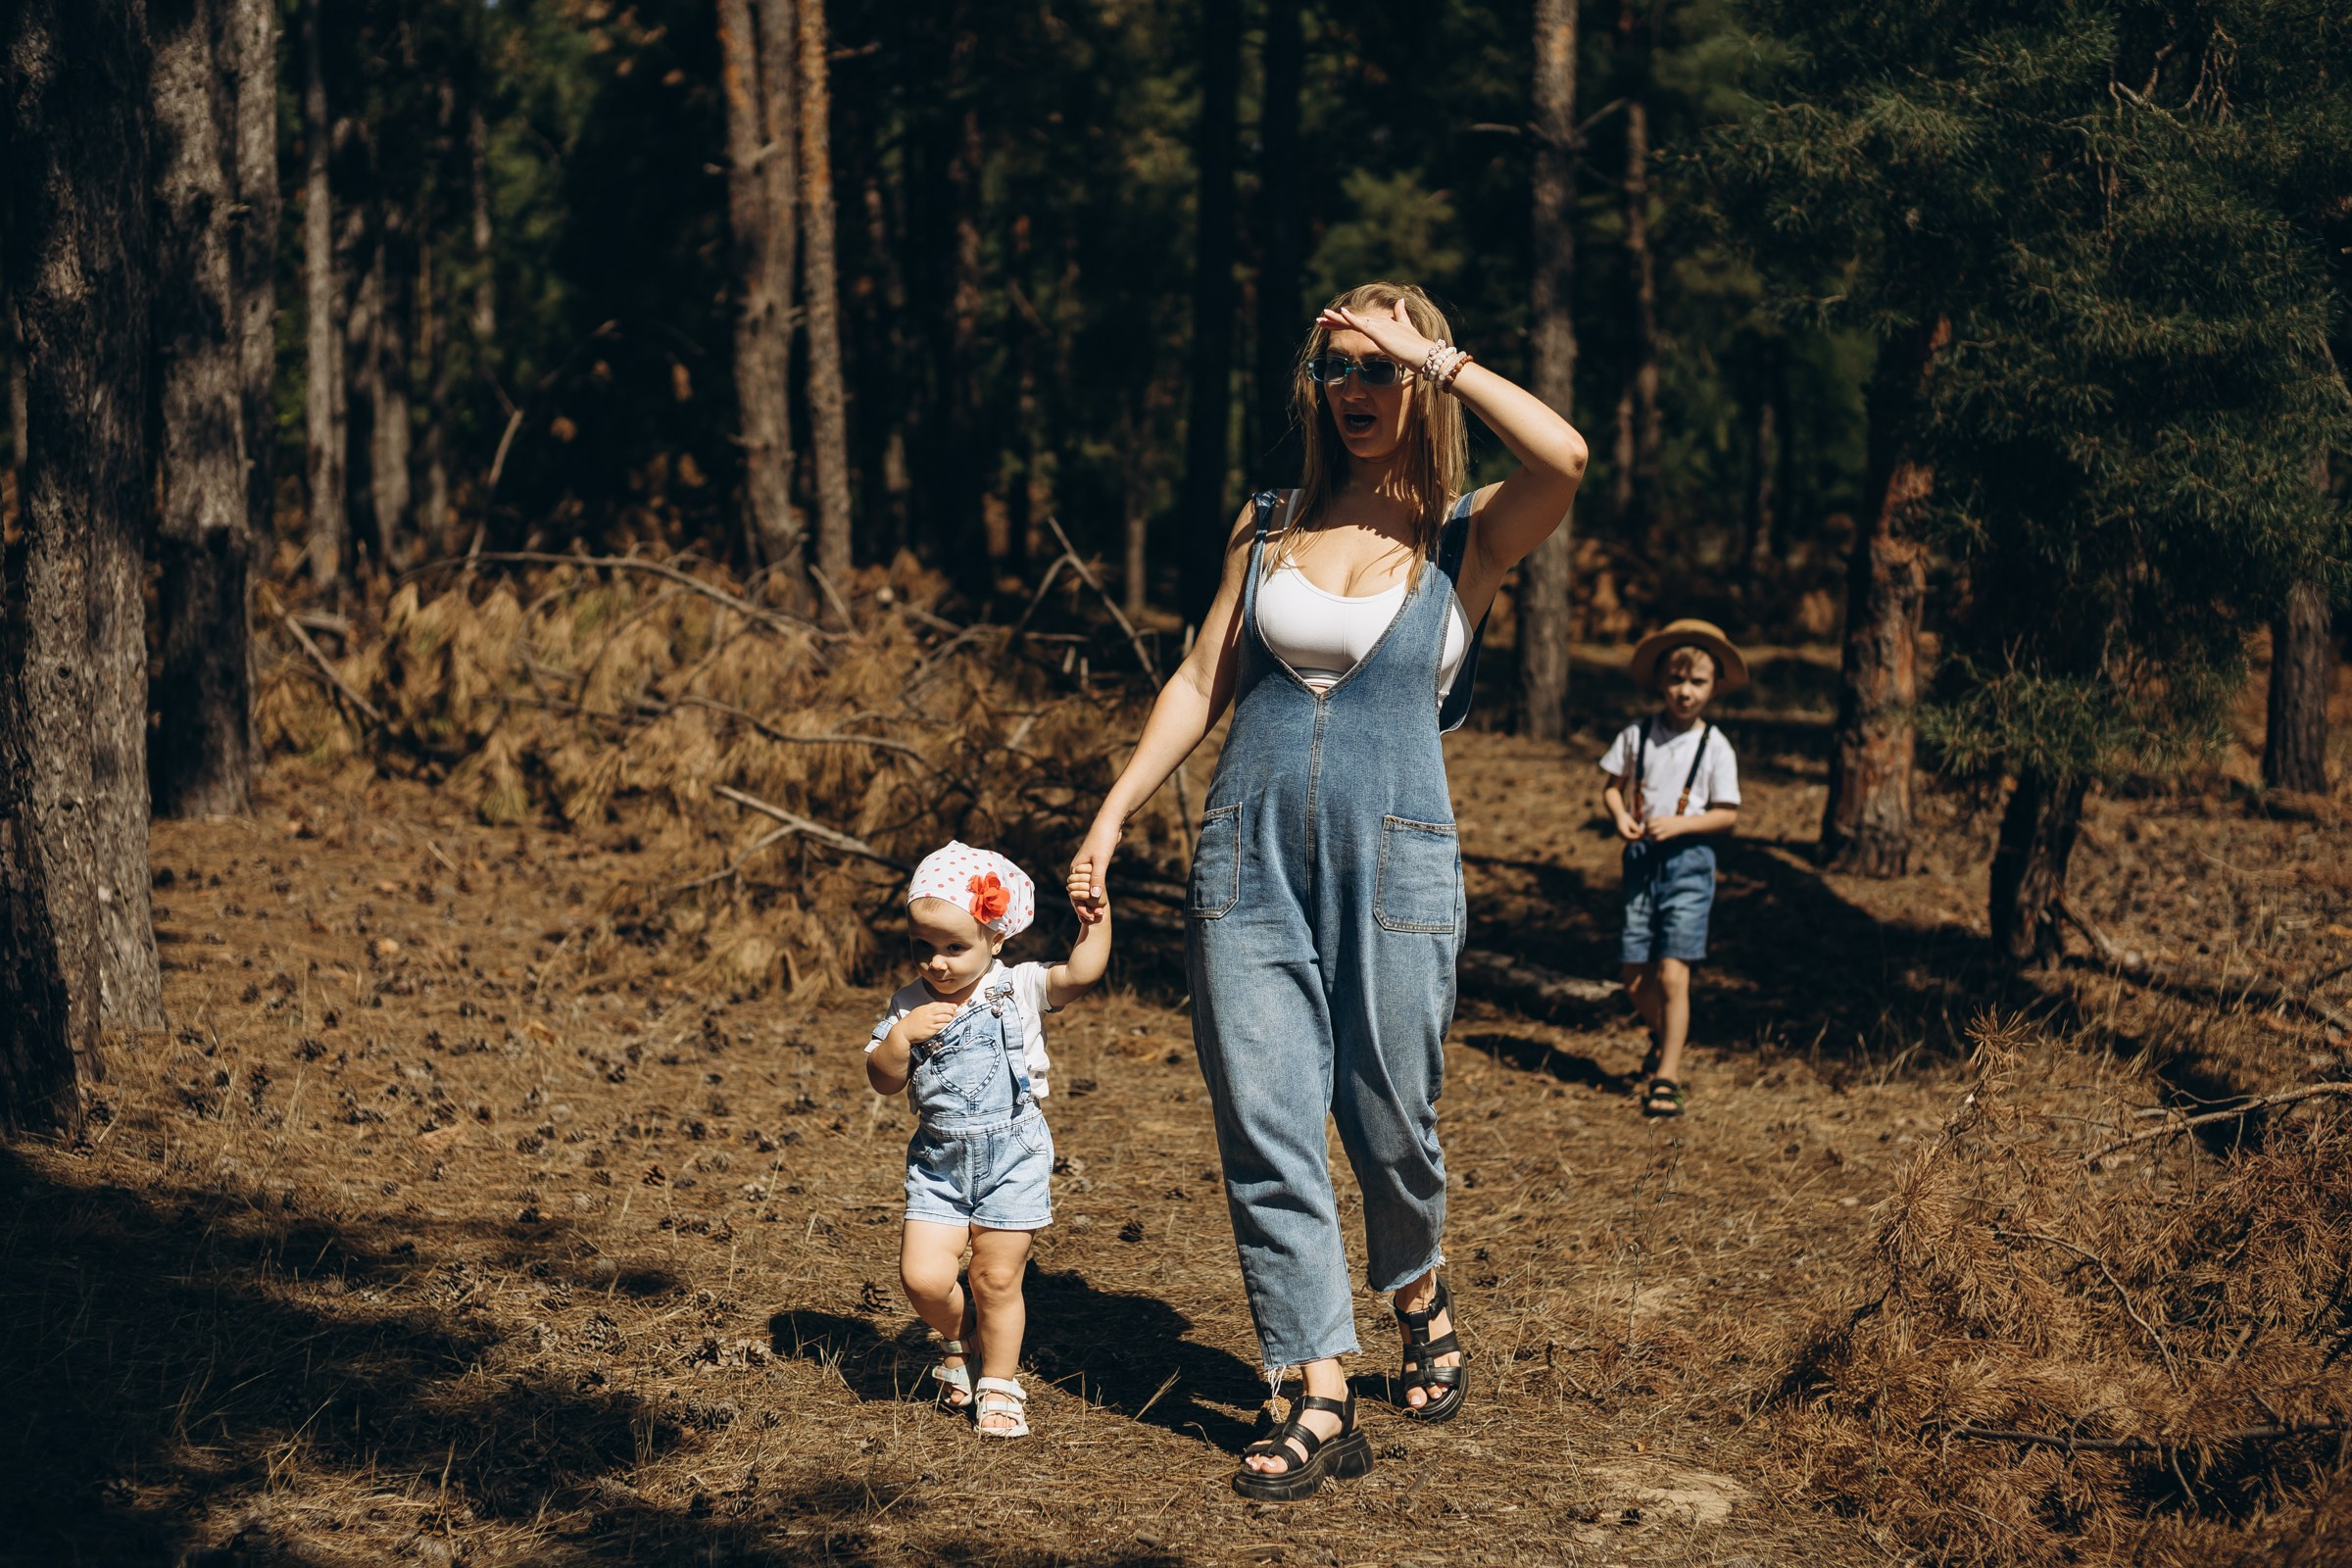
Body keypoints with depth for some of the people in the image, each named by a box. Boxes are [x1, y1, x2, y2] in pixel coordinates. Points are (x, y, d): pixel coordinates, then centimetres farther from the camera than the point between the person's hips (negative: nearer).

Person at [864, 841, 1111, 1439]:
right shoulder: (909, 1004, 0)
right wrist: (902, 1036, -17)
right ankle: (958, 1336, 26)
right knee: (923, 1277, -8)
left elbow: (1081, 974, -19)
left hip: (1013, 1157, -2)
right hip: (938, 1163, 2)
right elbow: (883, 1080, -1)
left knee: (997, 1278, 3)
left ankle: (1000, 1386, 23)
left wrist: (1097, 919, -26)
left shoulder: (1019, 989, -6)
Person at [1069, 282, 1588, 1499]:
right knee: (1264, 1131, -3)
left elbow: (1564, 458, -20)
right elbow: (1200, 684, 13)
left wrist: (1427, 351, -14)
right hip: (1250, 859, 3)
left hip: (1395, 862, -2)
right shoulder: (1269, 526, 11)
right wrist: (1112, 815, 6)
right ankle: (1321, 1406, 2)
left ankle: (1421, 1304, 38)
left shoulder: (1469, 535, 1)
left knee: (1389, 1120, 7)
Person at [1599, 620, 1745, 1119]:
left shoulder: (1715, 747, -3)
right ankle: (1664, 1039, 37)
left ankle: (1666, 1077, -3)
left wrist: (1678, 824, -18)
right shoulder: (1637, 735, 4)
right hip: (1641, 860, 3)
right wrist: (1619, 815, -9)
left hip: (1688, 860, -3)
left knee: (1672, 974, -11)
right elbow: (1612, 785, 12)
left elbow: (1727, 815, -4)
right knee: (1635, 980, 6)